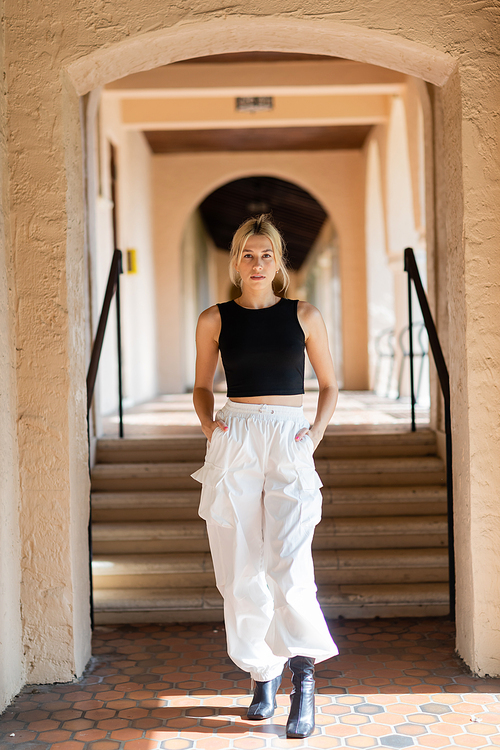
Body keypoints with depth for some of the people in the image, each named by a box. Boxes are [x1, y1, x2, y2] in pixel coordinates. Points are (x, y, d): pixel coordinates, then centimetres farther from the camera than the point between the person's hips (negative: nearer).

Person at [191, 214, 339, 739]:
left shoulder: (304, 316, 6)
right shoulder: (215, 320, 7)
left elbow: (330, 385, 15)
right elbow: (202, 386, 19)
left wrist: (316, 433, 0)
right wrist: (207, 424, 1)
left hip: (289, 446, -1)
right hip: (234, 448, 2)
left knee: (287, 564, -15)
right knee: (241, 571, 3)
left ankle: (303, 679, -1)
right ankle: (262, 676, 19)